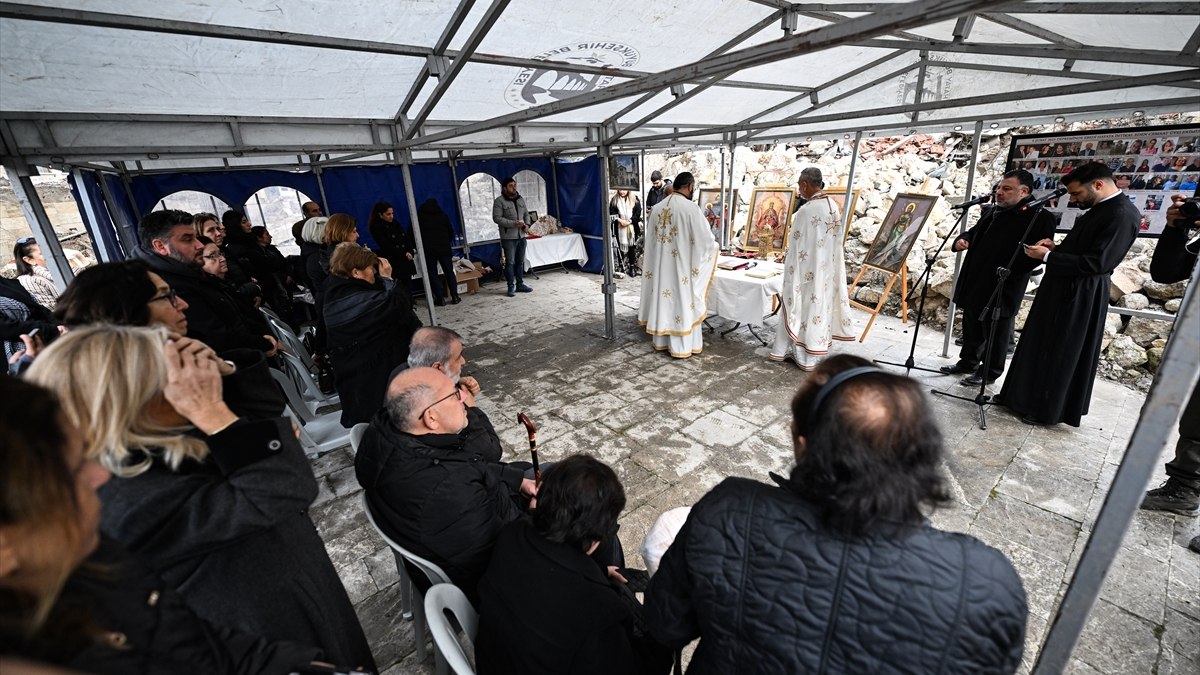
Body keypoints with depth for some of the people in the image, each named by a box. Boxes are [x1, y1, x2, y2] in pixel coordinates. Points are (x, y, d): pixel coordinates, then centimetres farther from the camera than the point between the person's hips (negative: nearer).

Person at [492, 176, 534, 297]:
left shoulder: (520, 199, 11)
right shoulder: (499, 201, -8)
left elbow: (526, 213, 18)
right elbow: (496, 218, -14)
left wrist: (527, 224, -3)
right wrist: (513, 223, -21)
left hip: (521, 236, 6)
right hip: (508, 237, -6)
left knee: (520, 261, 11)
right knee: (510, 262, -2)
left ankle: (520, 284, 20)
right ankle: (511, 286, 6)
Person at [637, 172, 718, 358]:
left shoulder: (657, 207, 4)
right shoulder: (690, 207, -14)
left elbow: (650, 238, 12)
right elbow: (705, 239, -11)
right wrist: (713, 245, 10)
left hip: (659, 265, 6)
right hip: (681, 265, -6)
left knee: (662, 299, 14)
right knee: (681, 302, 3)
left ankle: (662, 341, 25)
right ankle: (681, 347, 11)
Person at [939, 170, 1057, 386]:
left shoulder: (1039, 218, -11)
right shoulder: (993, 212, 12)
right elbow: (974, 232, 26)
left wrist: (1008, 271, -26)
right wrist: (962, 239, 4)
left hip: (1003, 288, -7)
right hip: (974, 283, 7)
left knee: (995, 332, 5)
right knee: (971, 326, 18)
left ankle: (989, 372, 18)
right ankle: (968, 361, 33)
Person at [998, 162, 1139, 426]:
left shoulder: (1122, 214, -18)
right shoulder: (1098, 209, 11)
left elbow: (1096, 263, -23)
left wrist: (1047, 256, -18)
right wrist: (1056, 247, 4)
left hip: (1080, 295, -9)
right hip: (1062, 288, 9)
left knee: (1062, 353, 2)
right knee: (1039, 345, 15)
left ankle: (1048, 409, 15)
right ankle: (1025, 396, 27)